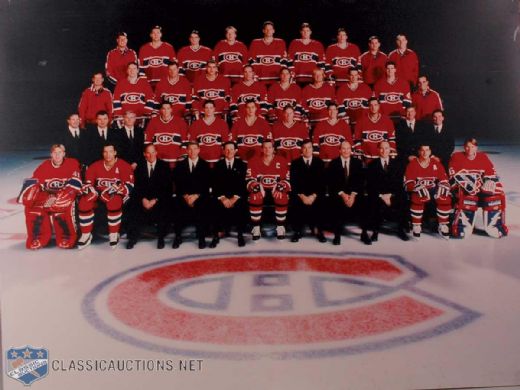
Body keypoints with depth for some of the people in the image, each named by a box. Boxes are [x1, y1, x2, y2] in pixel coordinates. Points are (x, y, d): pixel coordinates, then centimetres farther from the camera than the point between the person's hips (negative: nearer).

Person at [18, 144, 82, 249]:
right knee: (33, 206, -23)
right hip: (47, 196, 4)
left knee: (63, 207, -37)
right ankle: (38, 238, -5)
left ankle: (67, 238, -17)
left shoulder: (72, 164, -9)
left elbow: (74, 185, -17)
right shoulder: (43, 166, 0)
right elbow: (34, 183, -2)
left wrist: (57, 198, -24)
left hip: (66, 196, -4)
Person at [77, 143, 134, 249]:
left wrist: (116, 189, -29)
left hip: (117, 194, -4)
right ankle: (86, 234, -8)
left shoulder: (124, 166, -8)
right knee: (84, 202, -22)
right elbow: (88, 183, 7)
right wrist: (88, 188, -17)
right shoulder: (95, 166, 5)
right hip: (99, 194, 4)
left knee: (114, 202, -38)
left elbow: (129, 186, -15)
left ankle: (114, 234, -21)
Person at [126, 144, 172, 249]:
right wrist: (143, 199, -13)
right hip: (143, 198, 2)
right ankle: (133, 237, -9)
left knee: (165, 208, -30)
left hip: (159, 199, -2)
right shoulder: (139, 166, 8)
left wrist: (155, 200, -14)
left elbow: (167, 187, -3)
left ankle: (161, 238, -13)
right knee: (133, 206, -25)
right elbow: (136, 185, 3)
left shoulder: (164, 166, 3)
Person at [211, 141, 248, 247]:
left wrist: (235, 198, -15)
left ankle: (240, 235, -16)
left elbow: (243, 183, -1)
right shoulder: (218, 165, 9)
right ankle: (216, 236, -18)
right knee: (217, 206, -30)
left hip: (237, 196, 0)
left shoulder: (241, 165, 8)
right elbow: (216, 184, 1)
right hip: (221, 196, 0)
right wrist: (222, 198, -14)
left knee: (241, 206, -30)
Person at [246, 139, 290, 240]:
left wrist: (279, 188, -20)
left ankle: (280, 227, -18)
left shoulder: (281, 161, 0)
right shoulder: (253, 161, 0)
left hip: (276, 190, 0)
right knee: (255, 198, -33)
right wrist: (258, 189, -23)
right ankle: (256, 228, -20)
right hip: (260, 190, 0)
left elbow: (287, 179, -1)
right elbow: (249, 179, -4)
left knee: (282, 198, -32)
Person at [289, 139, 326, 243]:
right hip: (300, 194, 0)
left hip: (316, 194, 0)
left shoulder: (319, 162, 8)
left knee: (319, 202, -30)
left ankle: (320, 232, -15)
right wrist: (302, 196, -15)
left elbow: (322, 182, 0)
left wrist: (313, 196, -14)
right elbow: (293, 183, -1)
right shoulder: (295, 163, 7)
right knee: (295, 202, -29)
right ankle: (297, 232, -15)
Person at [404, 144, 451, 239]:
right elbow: (408, 183, -10)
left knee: (445, 199, -25)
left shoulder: (436, 164, 5)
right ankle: (416, 226, -21)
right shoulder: (412, 164, -3)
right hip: (418, 191, -2)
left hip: (433, 190, 3)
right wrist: (418, 188, -28)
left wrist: (442, 188, -18)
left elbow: (444, 180, 4)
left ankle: (443, 226, -9)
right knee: (417, 198, -36)